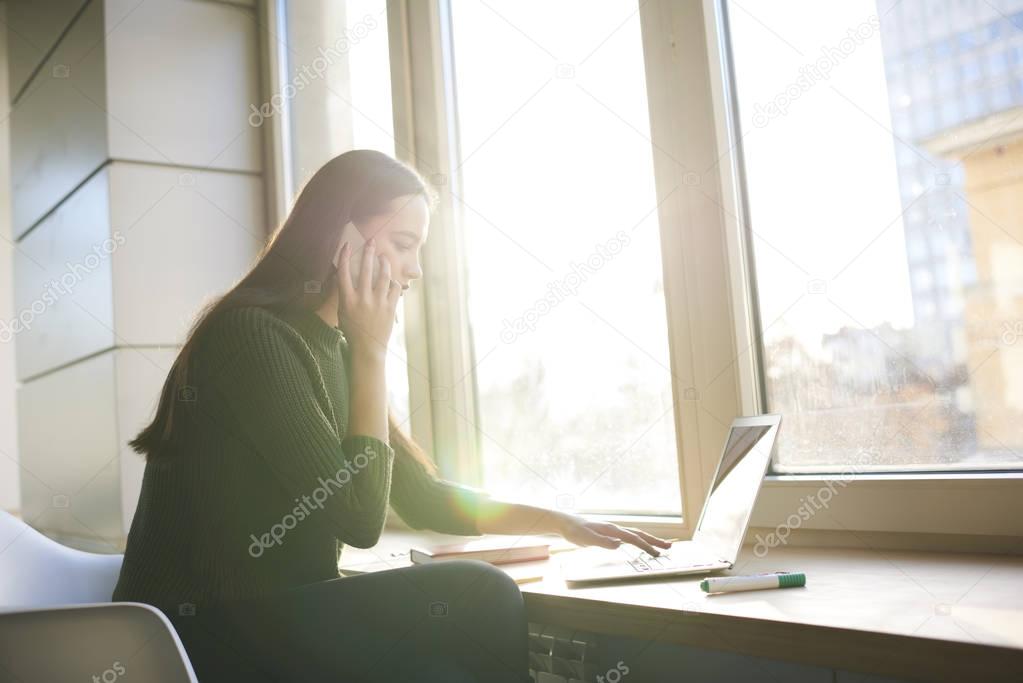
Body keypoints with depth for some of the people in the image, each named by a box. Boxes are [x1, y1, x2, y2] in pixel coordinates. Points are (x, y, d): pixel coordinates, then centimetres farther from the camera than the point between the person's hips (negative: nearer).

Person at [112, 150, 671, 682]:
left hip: (276, 618, 8)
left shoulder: (333, 352, 10)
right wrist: (372, 353, -13)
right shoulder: (251, 335, -17)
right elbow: (359, 519, -19)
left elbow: (423, 498, 16)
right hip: (202, 633, -8)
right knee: (478, 599, -20)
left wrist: (560, 522, 13)